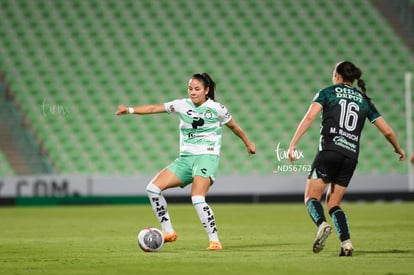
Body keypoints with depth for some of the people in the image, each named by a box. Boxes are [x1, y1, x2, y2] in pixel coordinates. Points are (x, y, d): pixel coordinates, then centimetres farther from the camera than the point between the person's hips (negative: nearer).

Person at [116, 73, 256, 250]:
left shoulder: (216, 109, -1)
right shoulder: (182, 105, 5)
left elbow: (234, 126, 16)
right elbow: (154, 108, -4)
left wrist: (248, 143, 28)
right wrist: (130, 110, -15)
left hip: (207, 157, -5)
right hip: (185, 159, 5)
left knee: (197, 199, -27)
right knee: (153, 188, -9)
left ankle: (215, 241, -16)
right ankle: (169, 232, 1)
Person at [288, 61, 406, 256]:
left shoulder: (328, 92, 9)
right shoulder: (364, 100, 18)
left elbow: (309, 117, -7)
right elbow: (387, 131, 17)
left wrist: (293, 143, -10)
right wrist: (398, 149, 35)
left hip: (329, 151, -4)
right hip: (351, 156, 4)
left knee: (311, 197, 1)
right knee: (333, 203, 14)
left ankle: (322, 224, -30)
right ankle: (346, 242, -6)